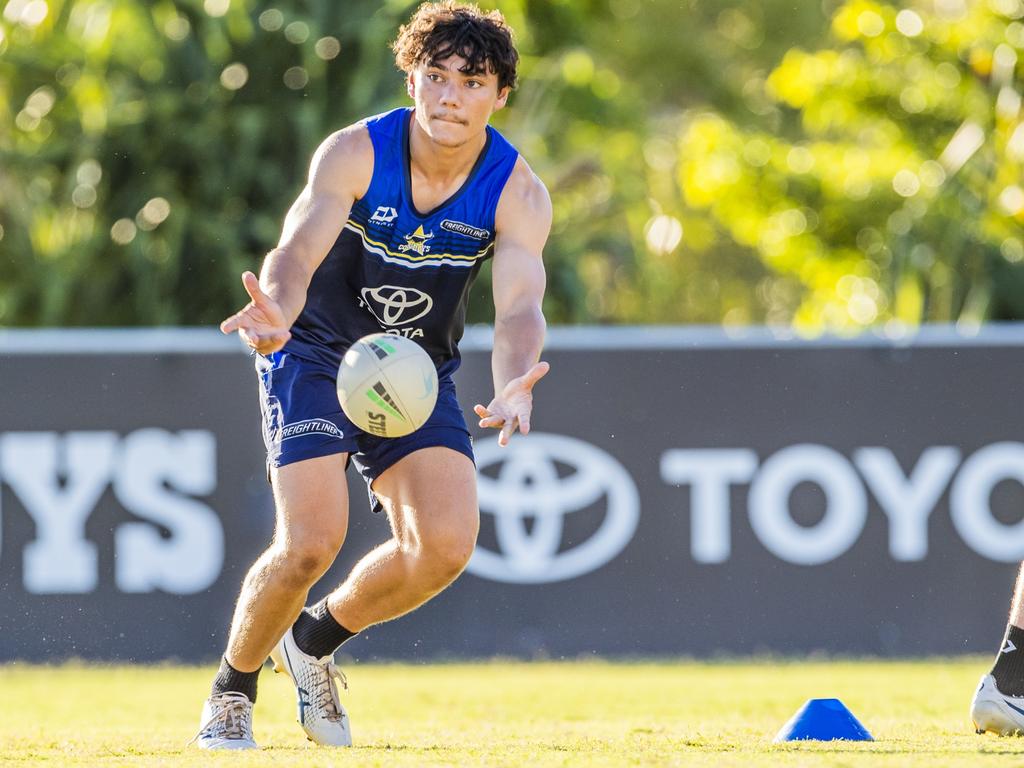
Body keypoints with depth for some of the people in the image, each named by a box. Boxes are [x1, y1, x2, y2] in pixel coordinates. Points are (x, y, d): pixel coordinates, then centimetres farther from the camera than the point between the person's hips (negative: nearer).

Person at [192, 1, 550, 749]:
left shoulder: (517, 194, -15)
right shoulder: (354, 154, -20)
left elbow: (519, 306, -28)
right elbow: (297, 250, -34)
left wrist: (513, 385, -51)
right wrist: (278, 309, -59)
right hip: (316, 357, -3)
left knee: (447, 543, -17)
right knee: (312, 541, -21)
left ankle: (316, 640, 12)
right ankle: (232, 689, 7)